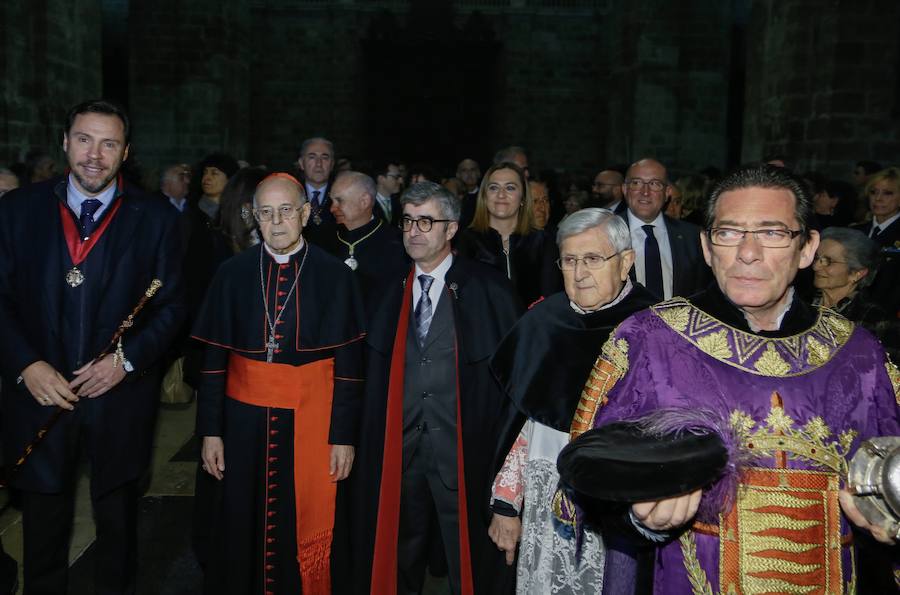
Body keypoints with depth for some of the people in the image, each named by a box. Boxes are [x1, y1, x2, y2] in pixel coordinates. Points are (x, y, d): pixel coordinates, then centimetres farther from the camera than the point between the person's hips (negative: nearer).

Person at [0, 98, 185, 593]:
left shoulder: (155, 218, -2)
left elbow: (171, 305, -1)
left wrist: (127, 359, -15)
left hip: (119, 399, 0)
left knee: (118, 525, 17)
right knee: (43, 528, 17)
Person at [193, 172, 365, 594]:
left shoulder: (335, 276, -3)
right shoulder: (232, 274, 2)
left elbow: (348, 364, -3)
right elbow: (213, 359, 3)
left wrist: (344, 435, -5)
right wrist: (210, 431, 1)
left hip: (311, 422, -1)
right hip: (245, 420, 2)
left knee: (304, 529, 7)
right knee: (241, 529, 10)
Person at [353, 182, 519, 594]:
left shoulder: (488, 289, -4)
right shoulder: (391, 292, 8)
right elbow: (375, 375, 11)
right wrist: (372, 441, 4)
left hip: (464, 447, -3)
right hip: (399, 446, 4)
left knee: (470, 560, 8)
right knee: (398, 556, 16)